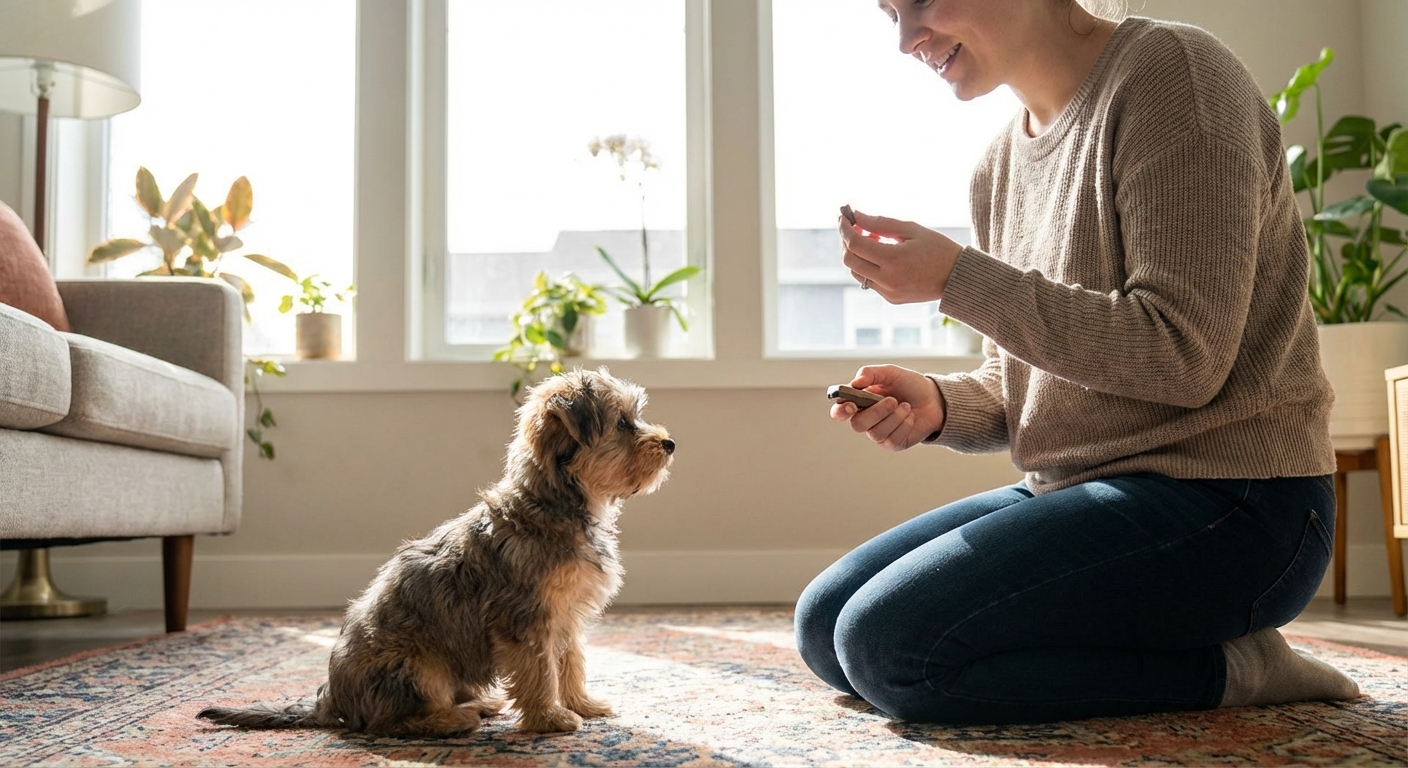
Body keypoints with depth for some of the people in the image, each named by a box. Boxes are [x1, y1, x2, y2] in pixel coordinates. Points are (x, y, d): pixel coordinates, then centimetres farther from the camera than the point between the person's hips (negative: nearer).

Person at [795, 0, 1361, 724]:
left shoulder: (1170, 69, -12)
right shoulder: (999, 165, 12)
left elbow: (1185, 357, -21)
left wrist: (958, 276, -21)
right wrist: (938, 405, -7)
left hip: (1220, 501, -9)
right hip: (1071, 491, 9)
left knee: (889, 644, -21)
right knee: (824, 623, 7)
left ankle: (1224, 665, -7)